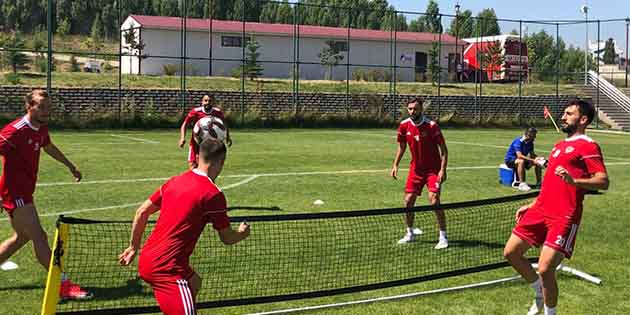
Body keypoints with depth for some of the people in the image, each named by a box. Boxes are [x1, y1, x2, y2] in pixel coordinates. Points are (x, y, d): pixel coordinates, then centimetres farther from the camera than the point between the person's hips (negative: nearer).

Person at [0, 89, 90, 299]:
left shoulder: (41, 128, 6)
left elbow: (48, 146, 27)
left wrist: (70, 166, 37)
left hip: (24, 192, 10)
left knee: (22, 237, 21)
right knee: (39, 238, -10)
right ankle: (64, 286, -9)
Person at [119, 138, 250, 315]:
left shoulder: (175, 181, 8)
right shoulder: (213, 194, -12)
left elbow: (142, 212, 13)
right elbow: (227, 238, -1)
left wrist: (134, 247, 24)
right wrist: (242, 233, 21)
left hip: (147, 259, 9)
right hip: (166, 268, -9)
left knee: (194, 283, 31)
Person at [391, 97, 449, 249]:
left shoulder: (431, 126, -18)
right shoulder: (404, 125, -4)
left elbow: (443, 148, -14)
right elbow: (401, 146, 13)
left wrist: (443, 170, -22)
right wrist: (395, 165, 6)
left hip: (433, 169, -5)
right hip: (415, 169, 5)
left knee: (434, 200, -17)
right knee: (408, 201, 4)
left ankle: (443, 237, -8)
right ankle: (410, 233, 24)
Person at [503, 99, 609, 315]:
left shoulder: (588, 146, -5)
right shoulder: (559, 146, 21)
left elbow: (603, 182, -17)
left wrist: (574, 180, -32)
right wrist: (531, 206, 26)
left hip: (563, 218, -9)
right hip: (540, 210, 9)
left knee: (545, 269, -14)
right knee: (511, 253, 8)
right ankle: (540, 294, 29)